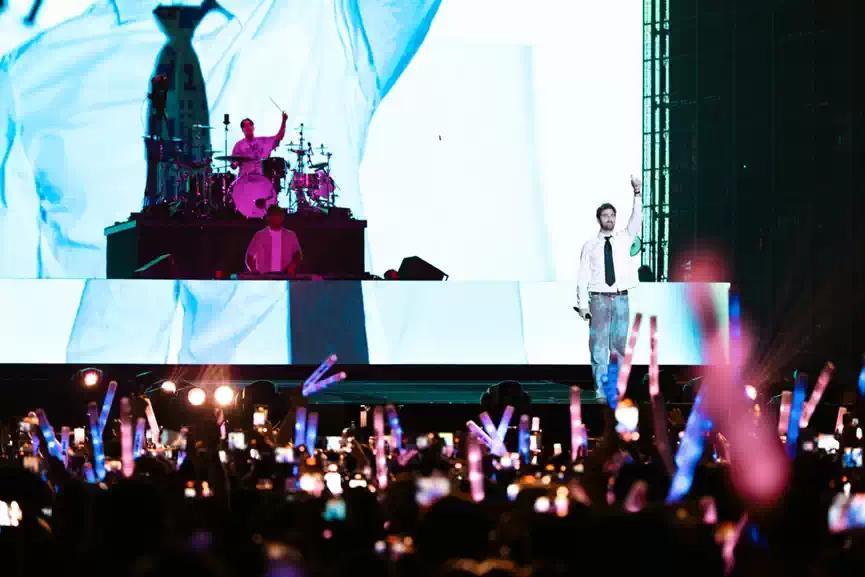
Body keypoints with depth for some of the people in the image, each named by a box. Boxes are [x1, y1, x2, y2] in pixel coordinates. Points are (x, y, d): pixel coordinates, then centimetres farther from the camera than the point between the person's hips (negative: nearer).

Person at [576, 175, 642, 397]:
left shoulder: (624, 239, 10)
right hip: (599, 298, -1)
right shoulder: (590, 246, 5)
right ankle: (601, 389, -1)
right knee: (599, 345, -4)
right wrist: (583, 303, -5)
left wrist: (637, 194, -17)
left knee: (620, 344, 2)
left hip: (620, 298, 1)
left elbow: (636, 220, -5)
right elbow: (583, 276, 3)